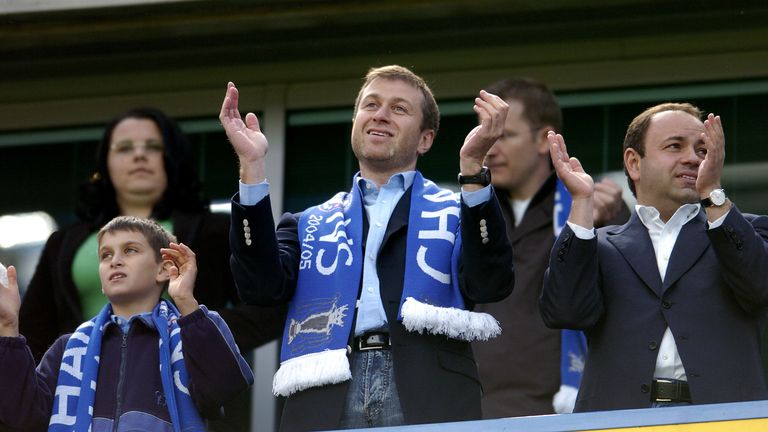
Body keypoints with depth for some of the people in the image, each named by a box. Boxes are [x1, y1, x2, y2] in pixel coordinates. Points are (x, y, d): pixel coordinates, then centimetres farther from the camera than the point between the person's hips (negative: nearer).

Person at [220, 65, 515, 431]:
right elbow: (263, 287, 5)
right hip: (325, 402, 2)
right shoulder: (310, 225, 24)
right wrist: (252, 166, 1)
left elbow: (488, 285, -1)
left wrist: (472, 167, -9)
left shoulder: (456, 212, 18)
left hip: (426, 400, -2)